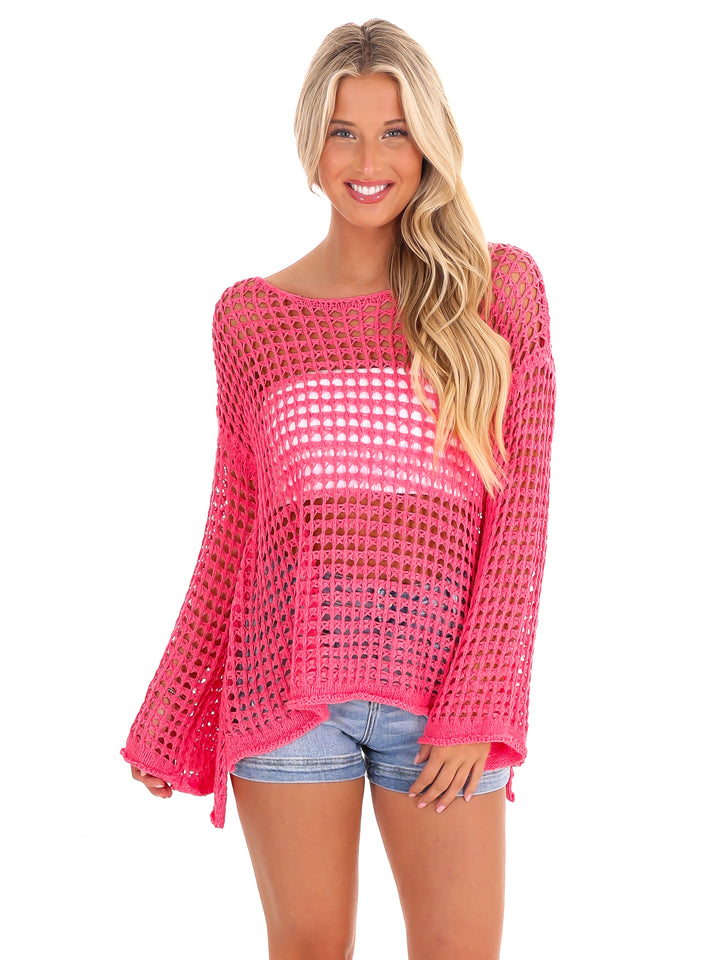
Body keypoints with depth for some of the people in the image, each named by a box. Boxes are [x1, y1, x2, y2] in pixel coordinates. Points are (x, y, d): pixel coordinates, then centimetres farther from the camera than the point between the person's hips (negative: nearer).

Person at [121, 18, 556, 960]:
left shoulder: (500, 288, 3)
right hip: (289, 673, 1)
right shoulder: (252, 314, 6)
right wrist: (168, 722, 9)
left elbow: (519, 511, 0)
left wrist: (479, 706, -8)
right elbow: (233, 530, 10)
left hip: (442, 687, -1)